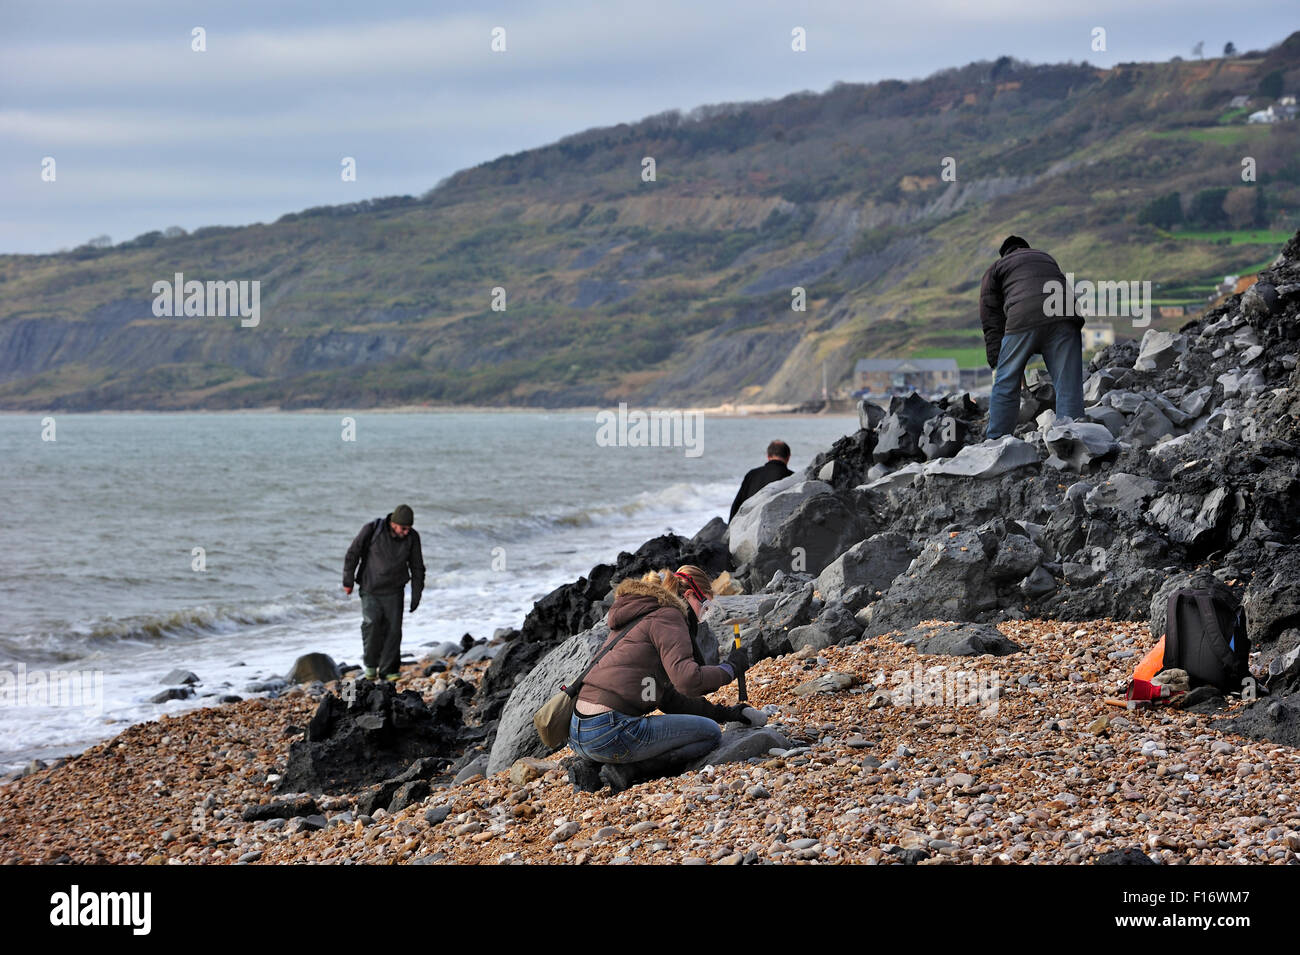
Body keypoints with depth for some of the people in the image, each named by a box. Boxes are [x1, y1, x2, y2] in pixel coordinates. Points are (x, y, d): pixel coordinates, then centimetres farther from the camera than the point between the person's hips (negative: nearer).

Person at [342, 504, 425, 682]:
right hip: (370, 589, -2)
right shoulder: (372, 530, -16)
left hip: (393, 592, 2)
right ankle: (370, 664, -2)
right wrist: (348, 581, -1)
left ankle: (388, 669, 4)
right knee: (371, 623, -20)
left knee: (393, 629, -7)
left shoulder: (412, 537, -7)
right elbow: (353, 554, -5)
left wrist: (416, 595, 7)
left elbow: (417, 567, 6)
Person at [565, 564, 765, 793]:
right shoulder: (668, 617, -3)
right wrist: (730, 667, -1)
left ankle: (591, 765, 11)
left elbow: (668, 698, 30)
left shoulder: (636, 618, 27)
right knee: (709, 733, 4)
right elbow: (688, 681, -18)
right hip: (609, 732, -9)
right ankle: (624, 771, -7)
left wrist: (722, 712, 28)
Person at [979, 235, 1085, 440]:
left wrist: (995, 364, 13)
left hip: (1023, 319, -2)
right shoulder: (1047, 259, 36)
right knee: (1068, 387, 3)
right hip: (1064, 319, 2)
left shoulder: (996, 269, 25)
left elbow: (991, 322, 16)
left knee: (1006, 385, 9)